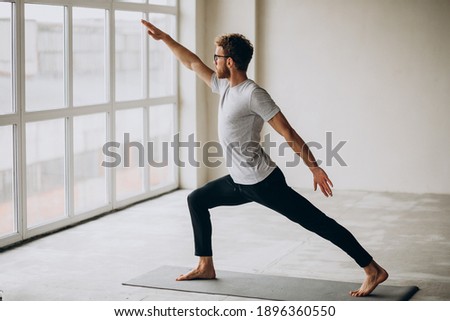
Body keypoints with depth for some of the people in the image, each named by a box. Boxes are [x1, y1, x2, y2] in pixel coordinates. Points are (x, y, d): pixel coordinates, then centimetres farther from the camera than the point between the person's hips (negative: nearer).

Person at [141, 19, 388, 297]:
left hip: (264, 182, -9)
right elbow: (192, 62, 21)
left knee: (318, 222, -9)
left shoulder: (253, 94, -19)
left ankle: (374, 271, -7)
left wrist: (314, 167, -18)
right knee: (196, 200, 19)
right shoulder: (225, 87, 8)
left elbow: (288, 133, -19)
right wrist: (163, 37, 24)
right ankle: (206, 266, 25)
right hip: (239, 182, 10)